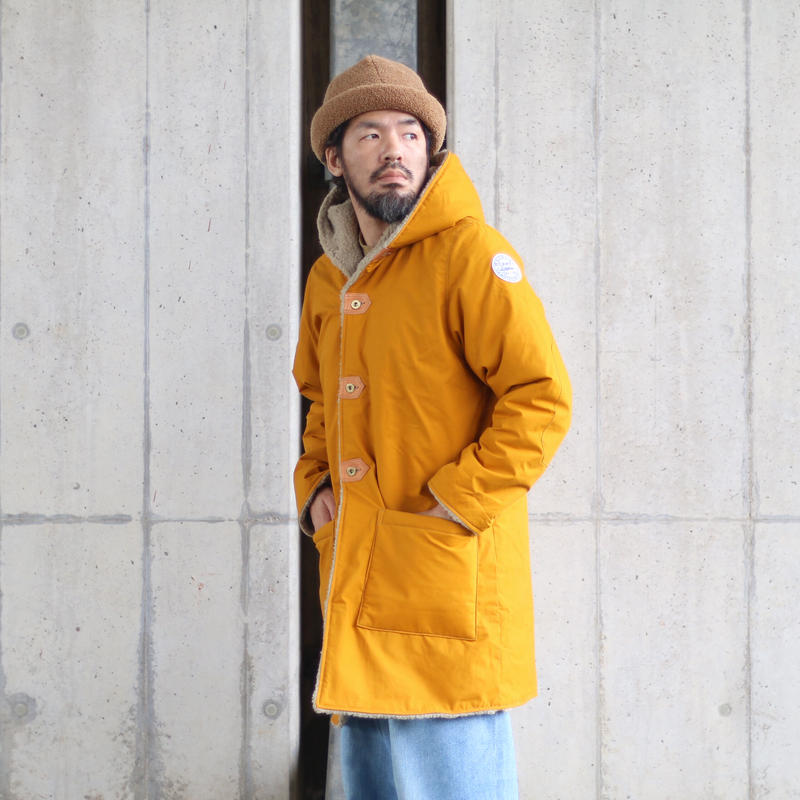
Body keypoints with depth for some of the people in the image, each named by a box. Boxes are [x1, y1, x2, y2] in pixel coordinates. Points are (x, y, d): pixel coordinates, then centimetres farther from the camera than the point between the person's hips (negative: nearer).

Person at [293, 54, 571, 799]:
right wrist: (314, 490, 11)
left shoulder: (471, 253, -9)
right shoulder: (327, 279, 14)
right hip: (356, 585, 8)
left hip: (447, 581, -7)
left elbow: (541, 398, -15)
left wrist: (450, 506, -16)